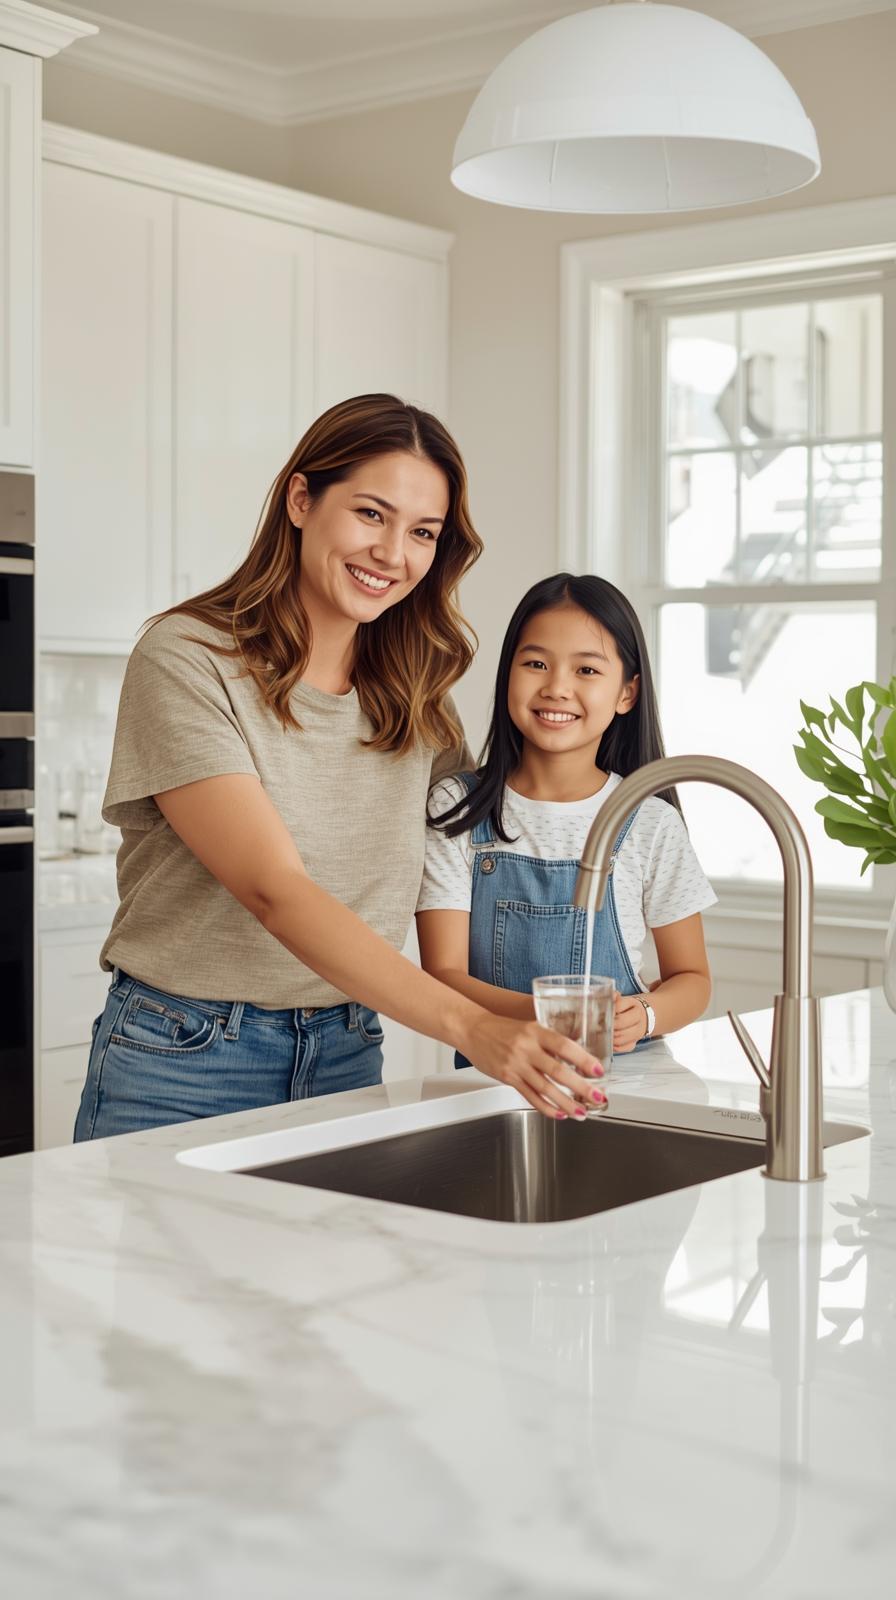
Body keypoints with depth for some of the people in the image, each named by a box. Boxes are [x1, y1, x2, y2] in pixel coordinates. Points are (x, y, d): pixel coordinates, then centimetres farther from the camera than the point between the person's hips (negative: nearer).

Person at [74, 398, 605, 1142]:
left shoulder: (416, 690, 4)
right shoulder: (186, 659, -14)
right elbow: (275, 890, -25)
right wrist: (470, 1025, -36)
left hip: (347, 1059, 5)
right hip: (187, 1059, -4)